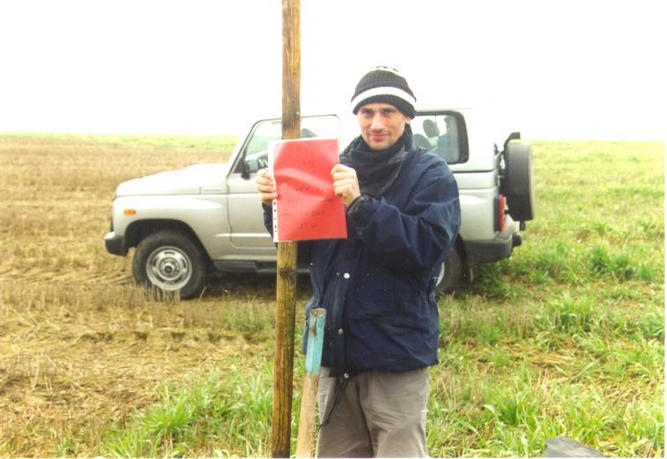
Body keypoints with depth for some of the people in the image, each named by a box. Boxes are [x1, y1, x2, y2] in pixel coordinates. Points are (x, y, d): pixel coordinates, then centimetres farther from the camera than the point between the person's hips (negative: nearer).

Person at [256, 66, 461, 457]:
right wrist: (277, 207, -5)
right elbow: (306, 247, 14)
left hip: (395, 354, -5)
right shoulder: (339, 168, 11)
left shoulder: (430, 174, -5)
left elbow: (427, 247, -20)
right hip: (337, 351, 6)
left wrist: (361, 204, -27)